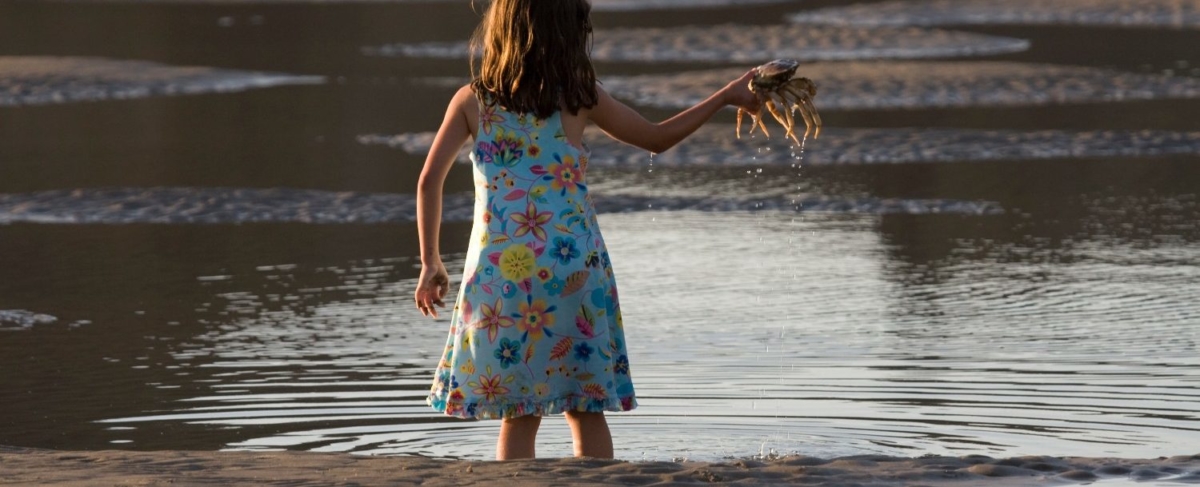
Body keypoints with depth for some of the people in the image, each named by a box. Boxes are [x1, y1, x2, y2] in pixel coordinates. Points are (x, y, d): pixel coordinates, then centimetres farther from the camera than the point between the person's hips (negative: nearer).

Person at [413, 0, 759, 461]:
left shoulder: (472, 100, 5)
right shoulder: (578, 95, 2)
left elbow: (429, 181, 2)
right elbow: (657, 138, 12)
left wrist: (430, 264, 12)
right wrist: (727, 96, 24)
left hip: (498, 268, 1)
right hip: (571, 263, -1)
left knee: (518, 414, 9)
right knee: (585, 410, 9)